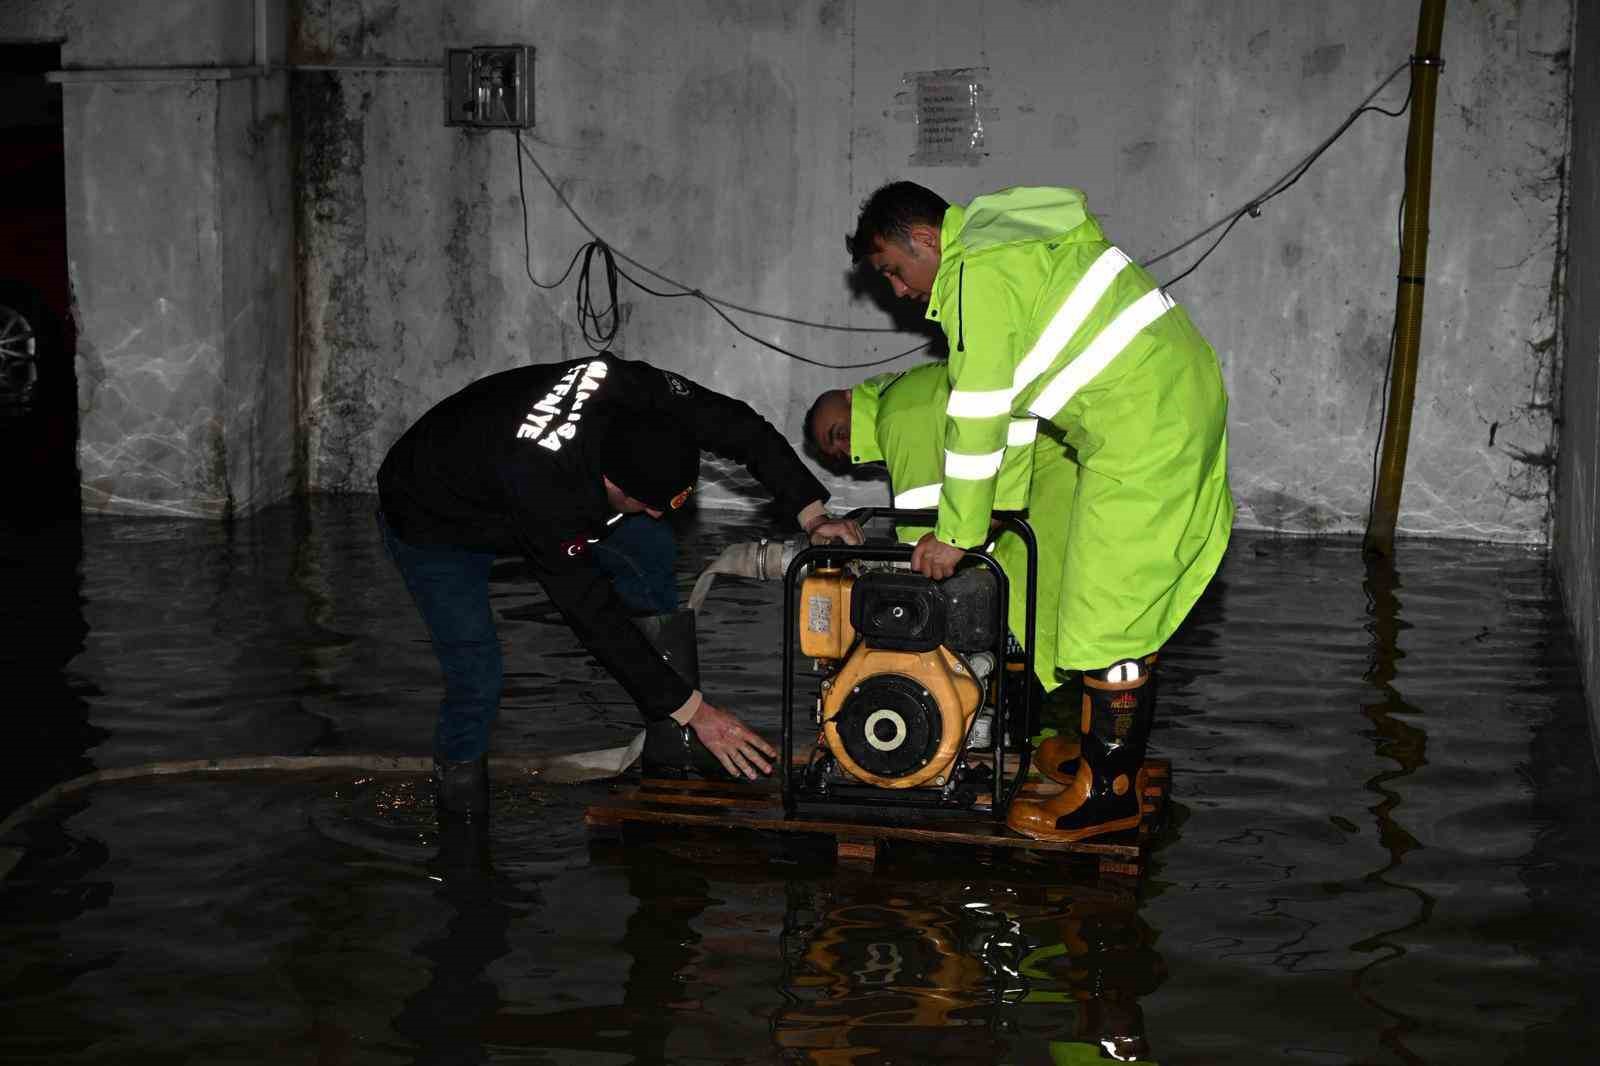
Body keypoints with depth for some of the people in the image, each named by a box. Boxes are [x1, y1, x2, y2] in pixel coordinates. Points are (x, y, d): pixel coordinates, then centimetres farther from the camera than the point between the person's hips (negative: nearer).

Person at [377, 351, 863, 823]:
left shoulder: (642, 394, -30)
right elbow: (595, 613, -37)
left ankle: (666, 735, 3)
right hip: (432, 528, -7)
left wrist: (812, 513, -26)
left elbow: (742, 427, -16)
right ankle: (458, 768, 15)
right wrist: (691, 708, -33)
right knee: (478, 677, -18)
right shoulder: (544, 488, -45)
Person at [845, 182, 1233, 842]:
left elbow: (977, 416, -15)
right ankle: (1118, 753, 29)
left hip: (1143, 426, -10)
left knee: (1106, 613, -4)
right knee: (1133, 600, 18)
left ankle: (1108, 793, 4)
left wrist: (956, 534, -8)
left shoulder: (976, 274, -13)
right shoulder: (1003, 234, 18)